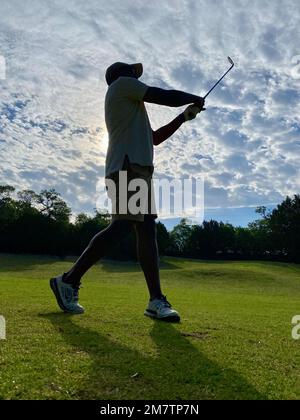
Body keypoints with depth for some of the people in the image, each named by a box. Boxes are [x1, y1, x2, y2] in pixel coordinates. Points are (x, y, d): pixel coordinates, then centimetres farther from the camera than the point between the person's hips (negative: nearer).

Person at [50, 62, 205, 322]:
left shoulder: (130, 107, 33)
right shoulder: (122, 84, 8)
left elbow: (155, 138, 35)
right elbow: (167, 97, 0)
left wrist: (184, 117, 32)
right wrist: (195, 98, 18)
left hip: (138, 169, 10)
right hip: (128, 166, -10)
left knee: (147, 231, -1)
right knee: (122, 226, -21)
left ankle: (156, 300, -6)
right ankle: (69, 281, -12)